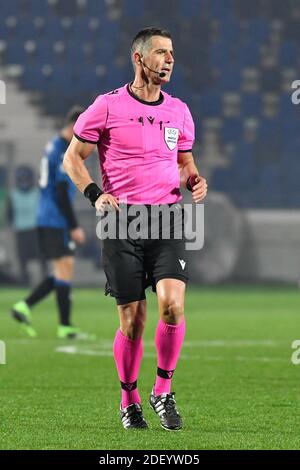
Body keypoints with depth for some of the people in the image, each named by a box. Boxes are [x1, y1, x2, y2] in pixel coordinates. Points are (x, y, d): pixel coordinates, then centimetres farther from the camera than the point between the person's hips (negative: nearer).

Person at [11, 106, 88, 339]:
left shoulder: (53, 146, 16)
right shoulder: (64, 152, -15)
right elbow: (62, 193, -19)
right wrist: (74, 227, -16)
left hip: (45, 220, 10)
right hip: (57, 221, -10)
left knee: (63, 271, 11)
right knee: (65, 268, -6)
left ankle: (24, 306, 6)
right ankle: (65, 326, -3)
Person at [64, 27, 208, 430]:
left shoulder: (179, 111, 13)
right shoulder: (108, 106, 0)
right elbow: (73, 157, 5)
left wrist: (197, 180, 2)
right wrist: (95, 195, -10)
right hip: (122, 221, -3)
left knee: (172, 303, -17)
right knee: (132, 320, -1)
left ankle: (164, 391, 0)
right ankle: (129, 400, 19)